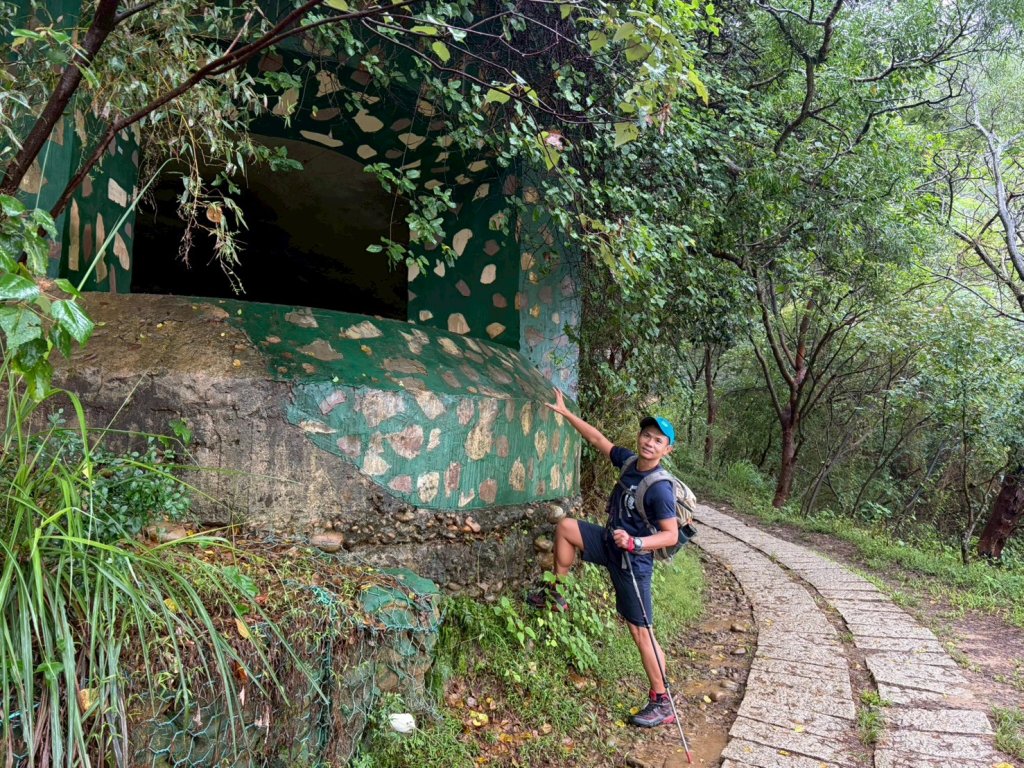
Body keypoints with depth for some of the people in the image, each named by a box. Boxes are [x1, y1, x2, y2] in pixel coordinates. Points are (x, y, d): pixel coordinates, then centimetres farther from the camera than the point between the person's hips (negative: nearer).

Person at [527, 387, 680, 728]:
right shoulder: (629, 461, -4)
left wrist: (634, 543, -36)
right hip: (610, 544, 8)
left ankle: (662, 704, 12)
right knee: (566, 526, 7)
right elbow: (598, 438, 7)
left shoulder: (660, 488, -25)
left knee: (640, 632, -2)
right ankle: (556, 594, 19)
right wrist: (565, 412, 7)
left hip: (633, 561, -8)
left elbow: (671, 535, -24)